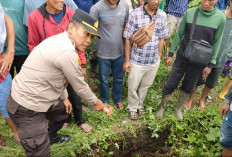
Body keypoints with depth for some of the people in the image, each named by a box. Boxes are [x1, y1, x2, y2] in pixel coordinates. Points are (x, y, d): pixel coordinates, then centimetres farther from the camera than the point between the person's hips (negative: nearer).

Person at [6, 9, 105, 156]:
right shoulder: (68, 53, -29)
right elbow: (80, 86, -16)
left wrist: (64, 97, 20)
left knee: (64, 110, 29)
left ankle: (51, 136, 56)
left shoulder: (60, 40, 2)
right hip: (26, 108, -10)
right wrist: (95, 102, 1)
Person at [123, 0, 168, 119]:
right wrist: (127, 60, -7)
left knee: (145, 86, 21)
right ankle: (132, 108, 38)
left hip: (154, 62, 4)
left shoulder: (162, 16, -3)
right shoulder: (135, 14, -15)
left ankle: (140, 105, 46)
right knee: (133, 87, 12)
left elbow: (161, 39, 6)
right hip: (137, 61, -3)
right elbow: (128, 39, -9)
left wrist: (159, 58, 10)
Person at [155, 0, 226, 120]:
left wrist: (210, 64, 1)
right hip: (182, 57, 0)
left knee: (188, 88, 14)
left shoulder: (220, 18, -8)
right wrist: (170, 54, 3)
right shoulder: (190, 13, -8)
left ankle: (178, 108, 39)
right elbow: (179, 34, 1)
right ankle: (162, 107, 29)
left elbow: (216, 43, -1)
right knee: (170, 85, 4)